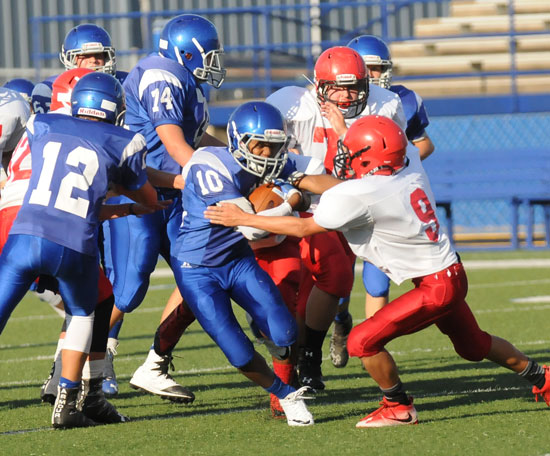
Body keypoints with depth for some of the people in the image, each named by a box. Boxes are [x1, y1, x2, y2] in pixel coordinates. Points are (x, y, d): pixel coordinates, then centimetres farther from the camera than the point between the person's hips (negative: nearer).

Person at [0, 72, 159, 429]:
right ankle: (67, 404, 17)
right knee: (82, 314, 25)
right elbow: (149, 199, 23)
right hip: (75, 247, -1)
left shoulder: (41, 127, 16)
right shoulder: (123, 144, 10)